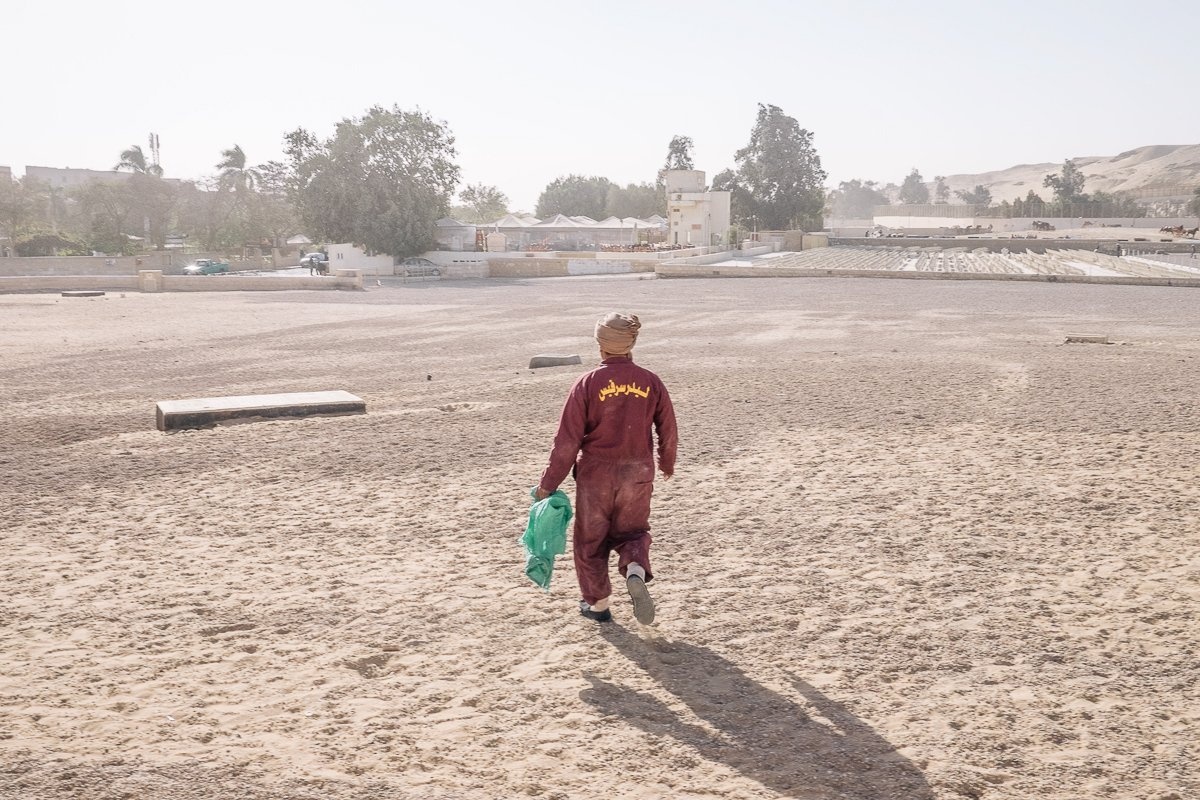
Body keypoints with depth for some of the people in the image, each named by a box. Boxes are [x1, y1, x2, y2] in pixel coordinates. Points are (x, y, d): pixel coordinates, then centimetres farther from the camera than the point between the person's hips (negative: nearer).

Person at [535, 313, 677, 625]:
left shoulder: (588, 383, -11)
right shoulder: (651, 382, -3)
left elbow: (567, 439, -11)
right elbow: (668, 432, 6)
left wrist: (548, 482, -4)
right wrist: (667, 464, 26)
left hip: (595, 473, -2)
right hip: (637, 474, 2)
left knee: (591, 539, 15)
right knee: (631, 531, 20)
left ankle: (598, 602, 24)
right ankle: (636, 572, -10)